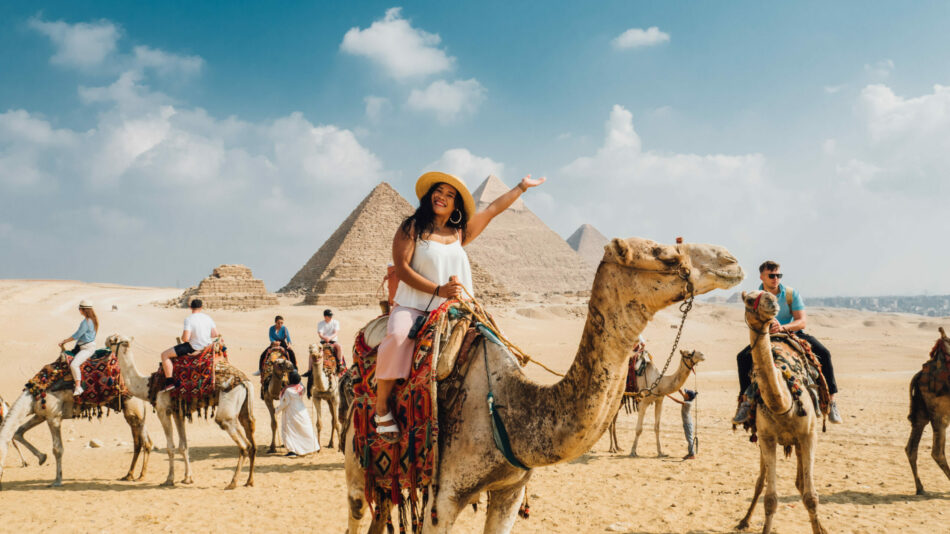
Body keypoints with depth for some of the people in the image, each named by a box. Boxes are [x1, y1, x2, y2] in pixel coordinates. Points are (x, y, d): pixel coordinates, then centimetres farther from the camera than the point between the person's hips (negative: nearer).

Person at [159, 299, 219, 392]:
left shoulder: (189, 319, -16)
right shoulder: (208, 317, 1)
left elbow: (185, 338, -22)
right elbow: (216, 334, 5)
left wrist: (182, 338, 2)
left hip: (193, 348, -6)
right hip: (208, 346, 6)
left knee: (165, 355, 2)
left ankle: (169, 382, -2)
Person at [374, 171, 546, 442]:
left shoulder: (460, 233, 18)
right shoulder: (411, 227, 3)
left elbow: (493, 209, 27)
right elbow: (402, 268, -8)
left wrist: (522, 186, 34)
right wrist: (438, 290, -17)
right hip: (411, 306, -5)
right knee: (398, 336, -36)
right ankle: (381, 409, -25)